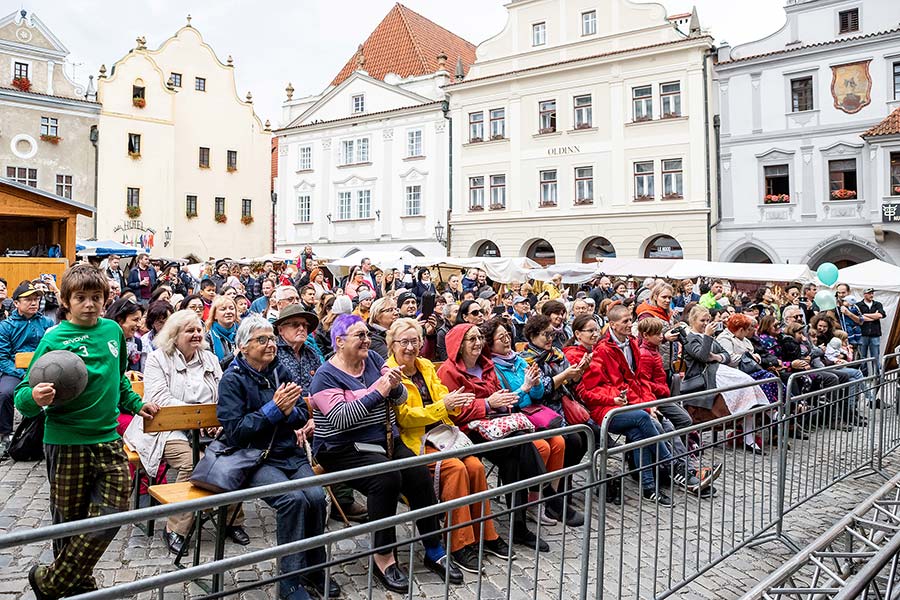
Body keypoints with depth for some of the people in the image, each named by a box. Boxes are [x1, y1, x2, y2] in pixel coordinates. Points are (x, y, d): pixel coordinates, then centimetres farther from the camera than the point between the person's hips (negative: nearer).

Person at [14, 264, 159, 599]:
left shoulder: (113, 331, 5)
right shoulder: (54, 339, -9)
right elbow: (23, 397, -10)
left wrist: (135, 404, 25)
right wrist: (35, 399, -31)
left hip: (108, 440, 4)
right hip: (66, 444, -4)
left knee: (113, 514, 1)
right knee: (70, 522, 8)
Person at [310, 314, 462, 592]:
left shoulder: (373, 359, 9)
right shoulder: (326, 375, -7)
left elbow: (400, 398, 8)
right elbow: (340, 418, -20)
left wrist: (394, 386, -15)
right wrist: (376, 392, -24)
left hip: (387, 441, 5)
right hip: (344, 449, -5)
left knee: (420, 475, -18)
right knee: (387, 477, -31)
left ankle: (434, 551, -2)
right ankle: (383, 557, -15)